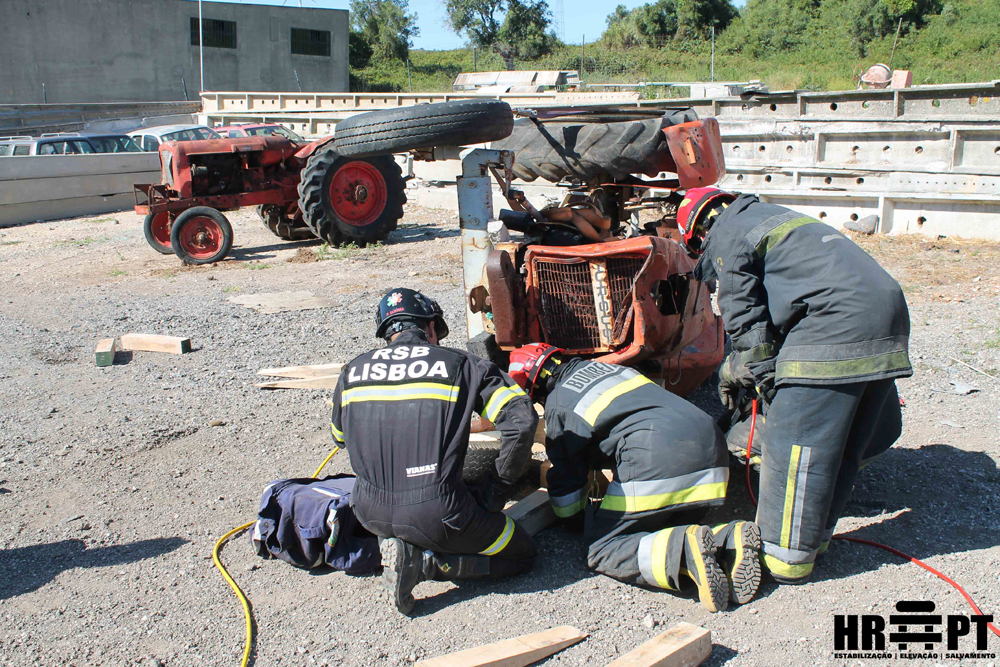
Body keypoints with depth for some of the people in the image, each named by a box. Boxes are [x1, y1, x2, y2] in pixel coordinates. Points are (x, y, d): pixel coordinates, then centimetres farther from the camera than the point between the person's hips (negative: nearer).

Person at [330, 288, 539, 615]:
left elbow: (341, 437, 24)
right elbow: (521, 420, -8)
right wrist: (495, 486, 3)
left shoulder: (352, 371, 9)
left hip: (372, 514, 5)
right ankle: (424, 561, -5)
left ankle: (399, 546, 8)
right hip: (435, 516, -5)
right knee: (521, 553, 16)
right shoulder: (460, 364, -1)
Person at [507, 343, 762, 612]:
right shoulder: (597, 367, 30)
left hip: (657, 464, -8)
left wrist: (579, 521, 35)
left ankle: (685, 551, -23)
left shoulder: (558, 405, 9)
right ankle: (730, 540, -7)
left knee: (602, 552, 2)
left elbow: (567, 478, 15)